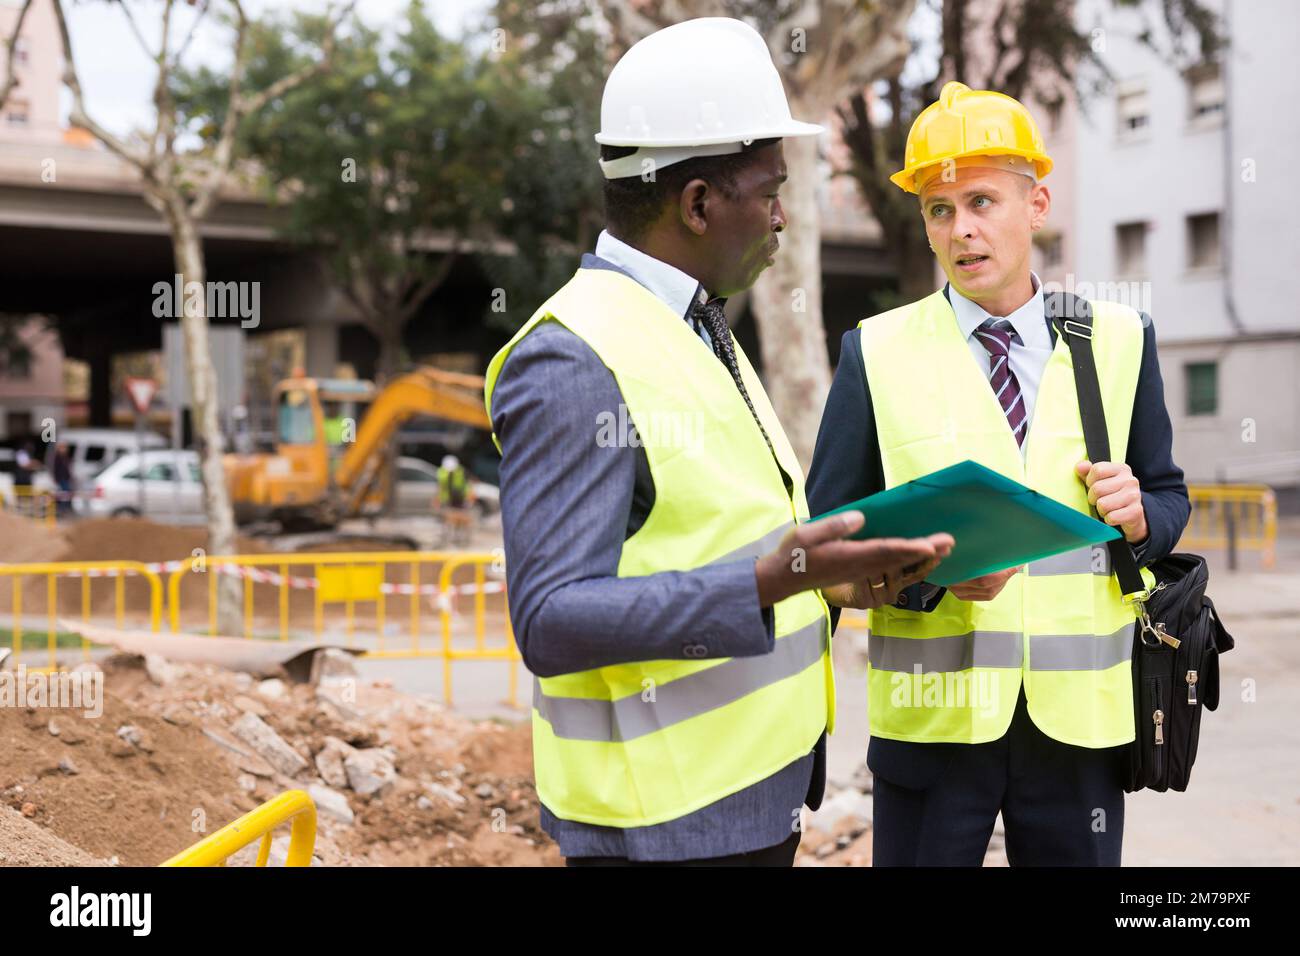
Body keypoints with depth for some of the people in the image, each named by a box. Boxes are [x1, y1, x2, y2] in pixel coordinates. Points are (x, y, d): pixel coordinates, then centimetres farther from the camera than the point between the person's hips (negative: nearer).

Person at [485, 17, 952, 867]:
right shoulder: (571, 363, -19)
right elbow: (552, 621, -24)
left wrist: (853, 568, 4)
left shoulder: (701, 332, 12)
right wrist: (769, 583, -33)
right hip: (666, 825, -9)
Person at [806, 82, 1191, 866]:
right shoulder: (878, 354, -1)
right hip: (933, 715, -1)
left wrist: (1140, 515, -10)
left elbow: (1169, 495, 14)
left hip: (1081, 715, 2)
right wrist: (934, 573, -19)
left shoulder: (1120, 342, 6)